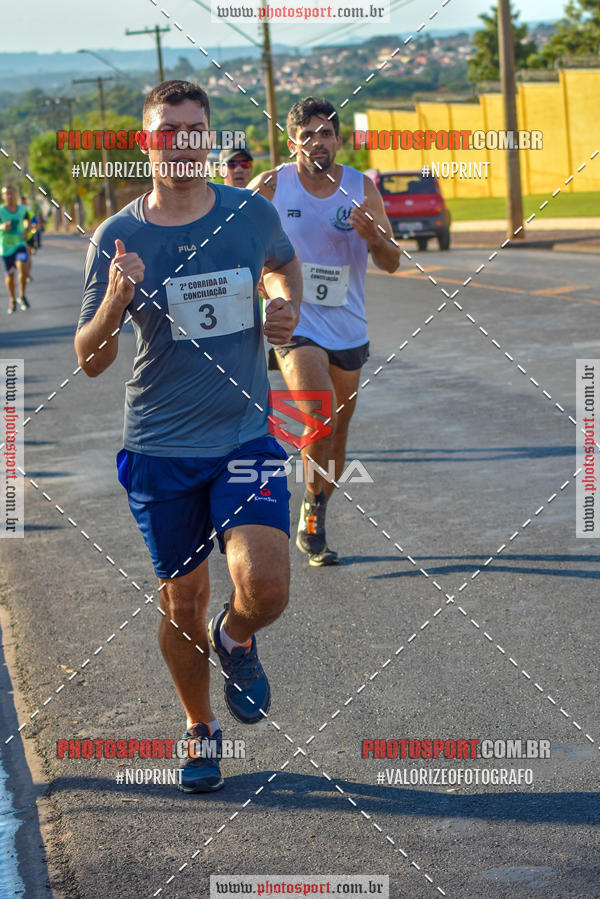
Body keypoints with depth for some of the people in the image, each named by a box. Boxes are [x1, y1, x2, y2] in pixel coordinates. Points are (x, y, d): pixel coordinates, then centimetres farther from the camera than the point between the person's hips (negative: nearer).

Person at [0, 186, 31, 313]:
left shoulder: (22, 209, 0)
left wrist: (26, 229, 5)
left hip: (20, 244, 1)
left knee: (23, 268, -23)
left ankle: (22, 296, -4)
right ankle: (12, 300, 32)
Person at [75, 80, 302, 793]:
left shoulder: (252, 214, -2)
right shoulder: (117, 239, -6)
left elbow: (284, 263, 23)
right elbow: (90, 361, -6)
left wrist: (288, 305, 1)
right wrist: (116, 303, -25)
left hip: (246, 439, 0)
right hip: (160, 449, 0)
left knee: (265, 587, -19)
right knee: (182, 602, 10)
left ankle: (236, 640, 18)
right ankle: (200, 729, 35)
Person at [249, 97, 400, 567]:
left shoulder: (362, 188, -1)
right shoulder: (270, 186, -6)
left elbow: (392, 262, -1)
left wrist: (372, 235, -21)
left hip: (348, 329, 3)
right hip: (295, 325, -3)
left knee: (337, 433, 11)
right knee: (321, 416, -23)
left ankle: (314, 522, 29)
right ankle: (313, 513, -3)